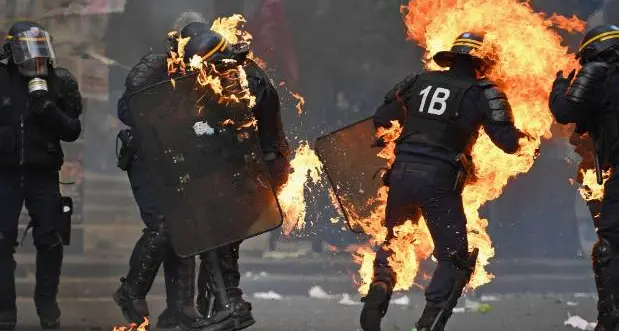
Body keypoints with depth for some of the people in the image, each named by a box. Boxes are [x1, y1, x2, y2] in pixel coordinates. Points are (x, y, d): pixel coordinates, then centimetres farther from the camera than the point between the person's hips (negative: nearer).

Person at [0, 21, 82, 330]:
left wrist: (50, 110, -17)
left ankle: (47, 305, 17)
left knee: (49, 241, 3)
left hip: (43, 174, 1)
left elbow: (73, 131, -2)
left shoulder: (58, 83, -1)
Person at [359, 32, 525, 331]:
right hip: (440, 180, -4)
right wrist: (520, 137, 19)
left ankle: (377, 295, 5)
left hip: (401, 173, 4)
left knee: (392, 241, 27)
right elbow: (508, 143, -3)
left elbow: (381, 119, 15)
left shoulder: (419, 81, 12)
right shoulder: (484, 92, 1)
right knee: (455, 259, 8)